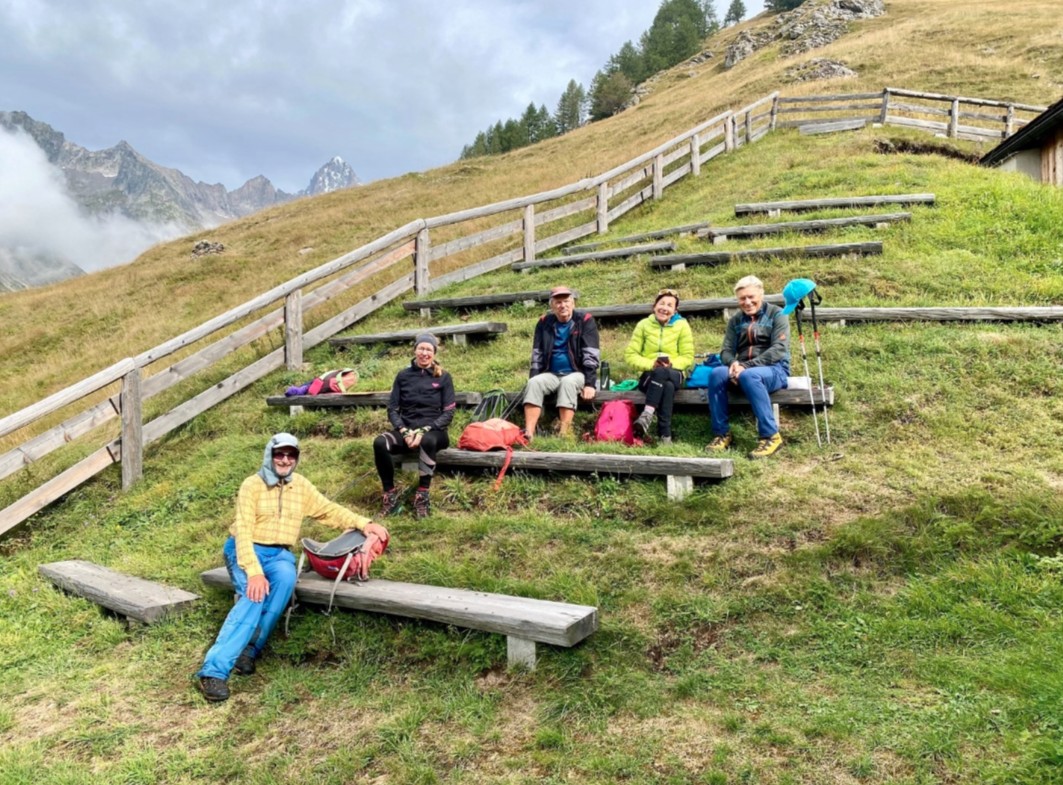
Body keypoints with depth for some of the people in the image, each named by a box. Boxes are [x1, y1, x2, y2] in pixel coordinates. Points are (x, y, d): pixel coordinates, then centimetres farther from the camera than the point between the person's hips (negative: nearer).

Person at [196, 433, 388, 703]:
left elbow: (329, 510, 13)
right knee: (254, 594, -32)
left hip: (279, 553, 4)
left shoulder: (302, 486, 7)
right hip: (246, 549, -3)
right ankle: (215, 669, -35)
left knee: (286, 578, -32)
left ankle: (250, 649, -26)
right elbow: (243, 531, -15)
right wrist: (254, 571, -28)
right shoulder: (252, 485, -8)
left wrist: (363, 523, -3)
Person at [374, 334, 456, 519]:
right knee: (379, 443, -29)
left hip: (433, 431, -2)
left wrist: (423, 430, -15)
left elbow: (448, 413, -1)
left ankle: (422, 495, -27)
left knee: (427, 441, -39)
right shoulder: (403, 375, 9)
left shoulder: (443, 377, 3)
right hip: (406, 429, 2)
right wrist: (405, 432, -12)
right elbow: (392, 409, 7)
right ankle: (391, 494, -16)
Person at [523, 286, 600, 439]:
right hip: (552, 374, 4)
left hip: (577, 373, -3)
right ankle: (529, 432, -35)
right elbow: (537, 354, 10)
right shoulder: (544, 322, 6)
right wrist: (532, 379, 0)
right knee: (534, 383, -25)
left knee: (568, 383, -35)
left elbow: (591, 355, -10)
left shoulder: (585, 320, -5)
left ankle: (565, 433, -41)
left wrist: (590, 384, -18)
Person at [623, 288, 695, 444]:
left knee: (661, 373, -38)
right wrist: (651, 364, -18)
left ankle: (647, 415, -42)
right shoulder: (644, 324, 3)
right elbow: (630, 355, -1)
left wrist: (671, 364, -20)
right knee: (667, 386, -36)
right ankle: (665, 434, -38)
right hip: (649, 375, 0)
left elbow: (688, 357, 1)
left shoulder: (682, 325, 3)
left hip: (674, 374, 0)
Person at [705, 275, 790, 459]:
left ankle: (771, 436, -31)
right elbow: (726, 351, 8)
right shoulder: (735, 321, 16)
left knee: (748, 376, -38)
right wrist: (733, 363, -18)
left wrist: (747, 365, -21)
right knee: (716, 374, -28)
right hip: (743, 369, 4)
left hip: (774, 369, -4)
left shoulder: (776, 314, 3)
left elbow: (779, 349, -10)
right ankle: (721, 434, -21)